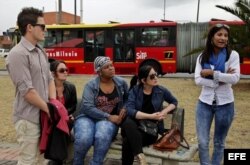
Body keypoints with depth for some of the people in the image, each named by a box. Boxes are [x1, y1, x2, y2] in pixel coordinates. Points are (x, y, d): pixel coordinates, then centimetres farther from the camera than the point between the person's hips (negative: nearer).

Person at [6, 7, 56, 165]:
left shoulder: (41, 51, 10)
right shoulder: (18, 54, -17)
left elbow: (50, 79, 14)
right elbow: (27, 91, -20)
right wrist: (49, 108, -12)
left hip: (43, 115, 8)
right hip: (28, 118, -8)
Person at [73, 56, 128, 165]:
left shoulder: (121, 83, 4)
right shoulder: (91, 85, -5)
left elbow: (128, 99, 21)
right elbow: (87, 107, -16)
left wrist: (124, 109, -1)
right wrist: (109, 117, -22)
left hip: (109, 120, 1)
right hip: (88, 117, -1)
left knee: (103, 137, -35)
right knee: (83, 139, -32)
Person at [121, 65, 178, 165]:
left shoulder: (161, 90, 2)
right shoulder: (135, 90, -2)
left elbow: (174, 102, 20)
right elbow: (129, 110, -16)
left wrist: (165, 111, -1)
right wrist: (151, 116, -23)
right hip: (134, 127, 1)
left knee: (127, 141, -32)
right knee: (127, 122, -37)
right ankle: (140, 157, -38)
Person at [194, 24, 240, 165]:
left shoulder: (233, 55, -4)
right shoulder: (202, 57, 2)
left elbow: (235, 78, -16)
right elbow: (198, 80, -8)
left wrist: (212, 73, -17)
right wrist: (220, 81, -17)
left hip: (225, 104, -1)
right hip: (205, 103, 1)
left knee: (219, 142, 13)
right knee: (202, 142, 0)